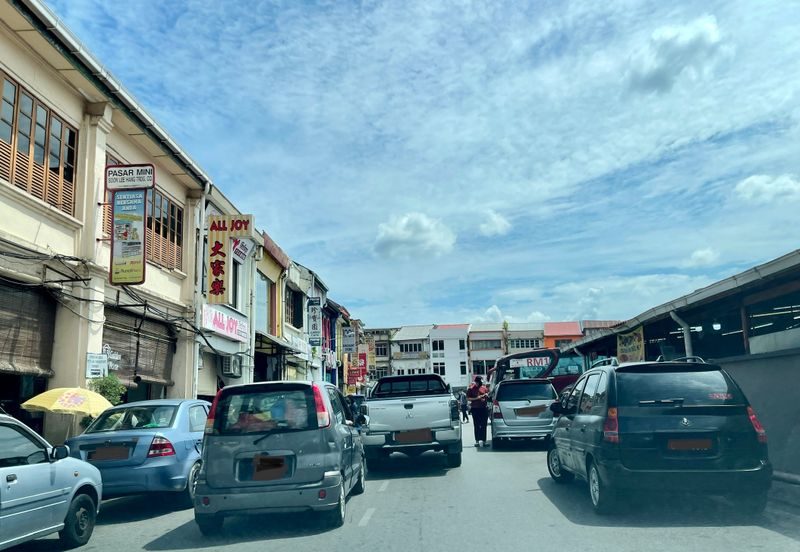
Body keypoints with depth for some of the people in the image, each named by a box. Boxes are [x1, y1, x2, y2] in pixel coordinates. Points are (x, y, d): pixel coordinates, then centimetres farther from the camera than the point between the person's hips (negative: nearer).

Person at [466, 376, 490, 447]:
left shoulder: (484, 388, 9)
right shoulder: (471, 389, -2)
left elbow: (488, 394, 23)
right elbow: (468, 398, -4)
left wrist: (486, 395, -1)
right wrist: (476, 398, -16)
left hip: (484, 408, 3)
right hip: (475, 409, -3)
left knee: (484, 425, 2)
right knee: (477, 425, 1)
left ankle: (484, 441, 5)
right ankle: (477, 441, 5)